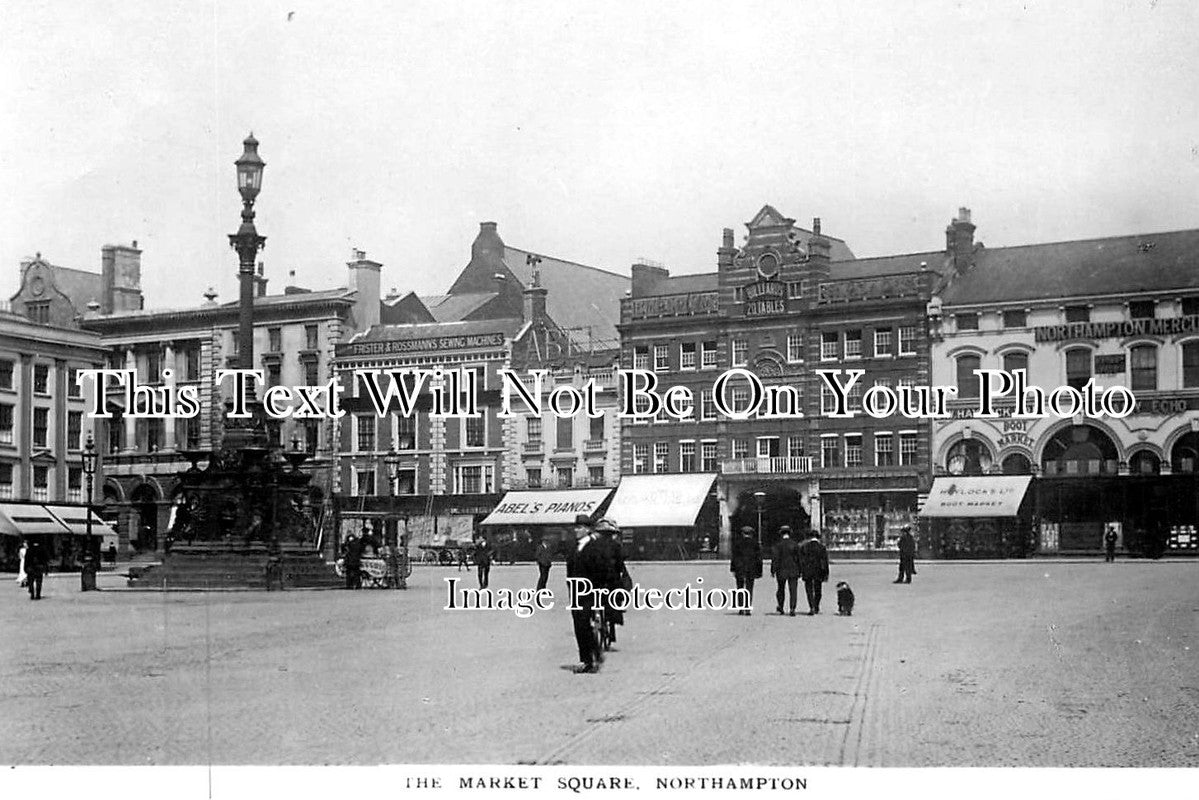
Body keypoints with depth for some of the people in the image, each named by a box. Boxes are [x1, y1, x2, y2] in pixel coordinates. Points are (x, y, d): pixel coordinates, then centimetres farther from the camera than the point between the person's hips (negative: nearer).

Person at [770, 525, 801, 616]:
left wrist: (773, 570, -4)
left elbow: (775, 559, -9)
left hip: (781, 571, -1)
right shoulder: (795, 544, 0)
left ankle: (780, 607, 25)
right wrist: (799, 571, 9)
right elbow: (798, 558, 2)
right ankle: (792, 608, -11)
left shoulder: (778, 545, -7)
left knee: (781, 589, 17)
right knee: (793, 590, -1)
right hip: (793, 571, 1)